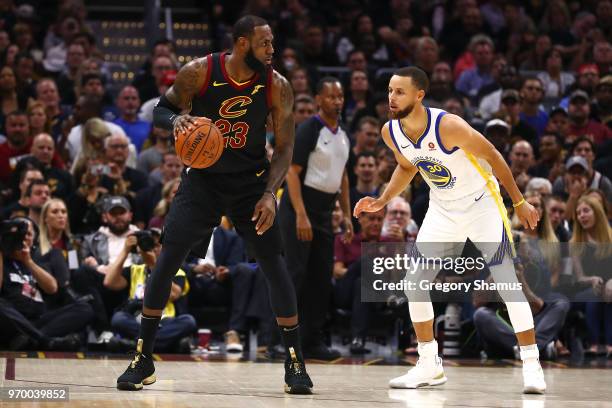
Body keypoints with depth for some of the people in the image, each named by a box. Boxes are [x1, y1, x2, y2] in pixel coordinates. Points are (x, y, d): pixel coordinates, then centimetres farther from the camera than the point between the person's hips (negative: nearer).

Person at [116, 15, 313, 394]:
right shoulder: (199, 72, -15)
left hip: (251, 180, 1)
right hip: (203, 177, 0)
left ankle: (295, 362, 3)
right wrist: (177, 120, -25)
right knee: (168, 258, -8)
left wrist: (270, 194, -20)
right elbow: (162, 109, -1)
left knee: (275, 264, -7)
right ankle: (143, 359, 3)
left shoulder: (277, 86, -12)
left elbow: (284, 147, -6)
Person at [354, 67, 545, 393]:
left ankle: (532, 366, -6)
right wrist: (383, 201, 1)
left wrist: (519, 202, -11)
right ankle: (429, 366, 11)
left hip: (481, 203, -6)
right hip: (442, 208, 6)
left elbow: (492, 157, -17)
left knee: (506, 281, -12)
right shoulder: (391, 132, -10)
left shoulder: (448, 126, -29)